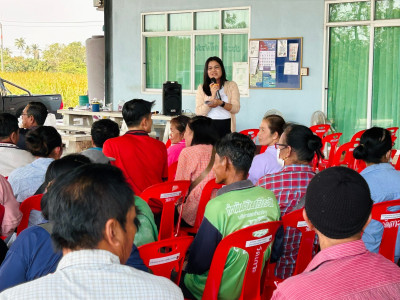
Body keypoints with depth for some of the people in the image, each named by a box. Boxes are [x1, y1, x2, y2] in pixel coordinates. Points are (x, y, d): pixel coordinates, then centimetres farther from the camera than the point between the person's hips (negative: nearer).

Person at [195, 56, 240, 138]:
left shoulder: (232, 85, 8)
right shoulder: (201, 88, 8)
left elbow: (236, 108, -1)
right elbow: (199, 112, -2)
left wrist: (221, 103, -18)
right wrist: (213, 96, -11)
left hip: (226, 126, 0)